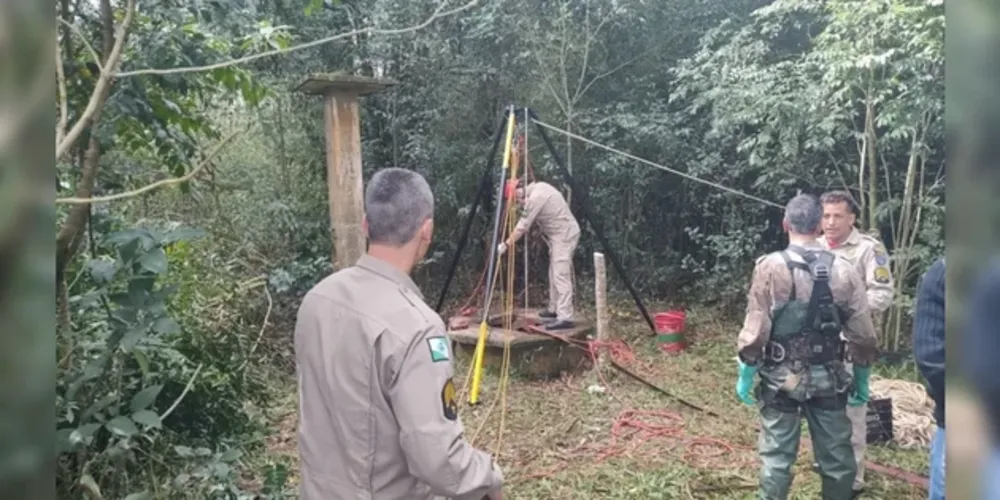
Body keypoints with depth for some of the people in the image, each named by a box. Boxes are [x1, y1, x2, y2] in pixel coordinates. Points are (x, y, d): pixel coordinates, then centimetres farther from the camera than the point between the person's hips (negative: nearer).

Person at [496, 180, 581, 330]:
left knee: (561, 276, -14)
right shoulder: (537, 188, 9)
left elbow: (523, 226, -19)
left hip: (564, 235, -10)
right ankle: (554, 309, 27)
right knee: (554, 275, 17)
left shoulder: (536, 197, -20)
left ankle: (565, 318, -18)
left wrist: (506, 244, -14)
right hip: (560, 234, 10)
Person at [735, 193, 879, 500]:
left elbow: (755, 330, -13)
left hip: (782, 378, -2)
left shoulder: (770, 267, -11)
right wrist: (862, 380, 13)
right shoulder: (843, 270, -2)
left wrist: (745, 376, -2)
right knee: (836, 455, 15)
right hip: (829, 379, 3)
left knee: (777, 456, 6)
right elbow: (862, 336, 1)